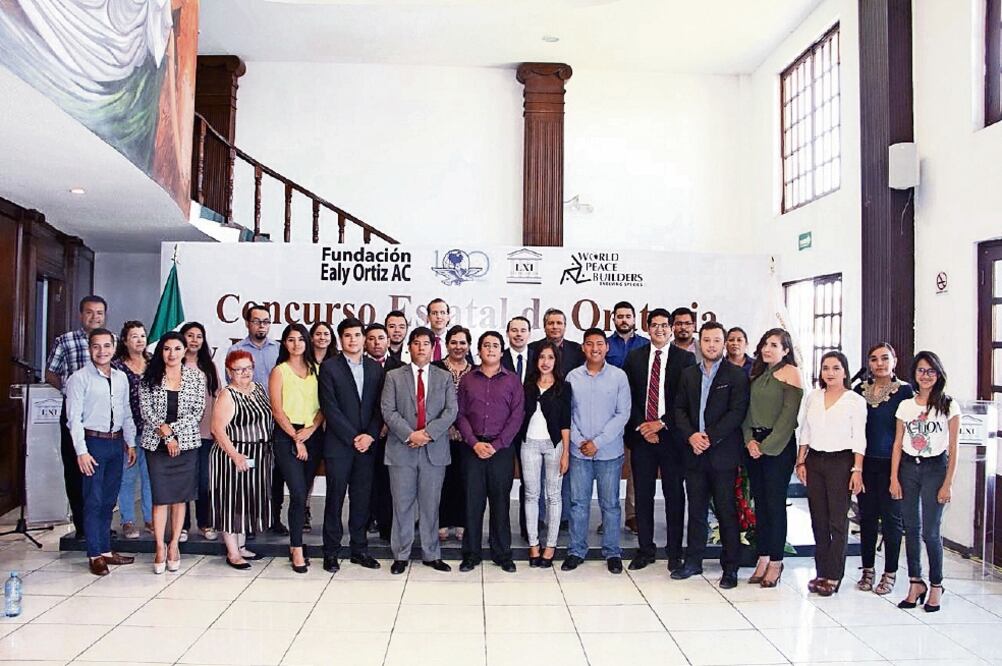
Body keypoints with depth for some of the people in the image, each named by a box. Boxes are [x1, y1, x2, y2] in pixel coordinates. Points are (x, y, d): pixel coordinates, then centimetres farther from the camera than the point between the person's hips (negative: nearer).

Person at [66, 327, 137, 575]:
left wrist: (130, 443, 13)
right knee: (93, 501, 0)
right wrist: (81, 451, -15)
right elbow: (74, 418, -11)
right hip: (93, 442, -5)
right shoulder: (79, 378, -7)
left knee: (109, 501, 13)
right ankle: (95, 555, 9)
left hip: (116, 443, 5)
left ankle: (106, 550, 23)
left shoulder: (121, 378, 9)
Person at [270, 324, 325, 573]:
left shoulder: (316, 370, 12)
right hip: (287, 437, -3)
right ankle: (297, 550, -1)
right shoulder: (279, 371, 2)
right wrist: (296, 439, -9)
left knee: (303, 493, 7)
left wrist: (312, 429, -9)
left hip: (313, 436, 4)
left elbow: (323, 405, 7)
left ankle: (294, 545, 19)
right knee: (298, 494, -10)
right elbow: (277, 410, -4)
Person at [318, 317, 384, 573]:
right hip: (338, 444, -3)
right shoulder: (329, 367, -2)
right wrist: (353, 437, -12)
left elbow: (379, 406, 7)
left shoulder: (375, 368, 10)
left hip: (367, 444, 3)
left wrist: (370, 435, -7)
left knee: (362, 499, 9)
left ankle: (359, 549, 20)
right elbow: (330, 408, -9)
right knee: (335, 499, 4)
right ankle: (331, 552, 14)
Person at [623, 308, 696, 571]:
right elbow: (629, 396, 5)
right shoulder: (634, 357, 8)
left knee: (674, 494, 5)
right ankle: (645, 550, 19)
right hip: (641, 434, 2)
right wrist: (641, 426, -6)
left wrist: (661, 423, -11)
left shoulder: (685, 358, 0)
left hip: (671, 435, -2)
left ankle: (674, 553, 16)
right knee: (642, 494, 8)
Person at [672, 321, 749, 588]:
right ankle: (693, 561, 22)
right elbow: (679, 409, 9)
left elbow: (737, 412, -9)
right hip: (694, 452, 4)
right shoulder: (688, 374, 12)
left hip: (723, 453, -4)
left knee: (726, 511, 1)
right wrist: (691, 435, -7)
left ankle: (730, 567, 13)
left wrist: (710, 437, -14)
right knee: (696, 509, 12)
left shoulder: (736, 375, -2)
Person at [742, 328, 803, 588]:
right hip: (754, 444, 6)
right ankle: (763, 558, 16)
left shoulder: (790, 372, -5)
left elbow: (789, 413, -11)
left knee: (775, 503, -2)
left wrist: (766, 445, -12)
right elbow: (748, 410, 12)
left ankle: (776, 561, 9)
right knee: (759, 502, 8)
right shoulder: (757, 374, 15)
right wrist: (750, 440, -3)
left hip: (779, 445, -6)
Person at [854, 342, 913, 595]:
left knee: (891, 518, 5)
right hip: (865, 462, 4)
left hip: (891, 462, -3)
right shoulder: (861, 389, 7)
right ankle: (867, 570, 22)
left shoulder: (904, 390, -4)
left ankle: (890, 573, 17)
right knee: (866, 516, 10)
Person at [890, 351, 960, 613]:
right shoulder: (905, 406, 7)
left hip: (935, 468, -3)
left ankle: (936, 586, 13)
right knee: (911, 528, 7)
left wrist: (948, 483, -6)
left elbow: (953, 449, -2)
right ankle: (916, 583, 18)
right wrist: (894, 478, 1)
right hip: (908, 467, 3)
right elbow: (897, 445, 7)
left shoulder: (949, 406, -1)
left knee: (930, 530, -4)